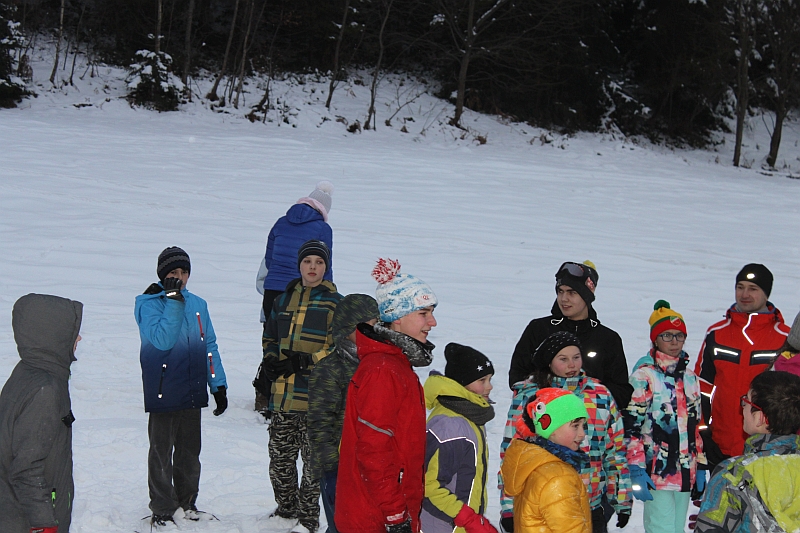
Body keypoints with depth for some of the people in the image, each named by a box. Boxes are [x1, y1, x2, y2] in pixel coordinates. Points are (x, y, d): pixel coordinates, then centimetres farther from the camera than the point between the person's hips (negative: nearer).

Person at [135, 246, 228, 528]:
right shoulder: (149, 304, -6)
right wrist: (174, 301, -22)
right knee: (161, 452, 2)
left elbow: (209, 346, 14)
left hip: (193, 391, 5)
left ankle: (187, 504, 24)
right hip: (163, 391, -5)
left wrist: (218, 385, 10)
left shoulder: (198, 304, 10)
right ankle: (162, 510, 10)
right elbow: (162, 340, -20)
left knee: (190, 452, 12)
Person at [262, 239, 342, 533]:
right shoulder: (283, 301, 15)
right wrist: (271, 361, 4)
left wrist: (303, 362, -16)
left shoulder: (334, 303, -2)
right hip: (283, 394, 5)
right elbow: (270, 338, 25)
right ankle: (285, 509, 30)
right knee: (280, 457, 11)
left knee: (313, 460, 0)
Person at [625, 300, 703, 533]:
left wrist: (700, 466, 17)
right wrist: (636, 470, -15)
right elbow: (631, 426, -10)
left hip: (685, 474, 7)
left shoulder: (690, 378, 15)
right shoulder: (644, 376, -6)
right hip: (657, 472, -7)